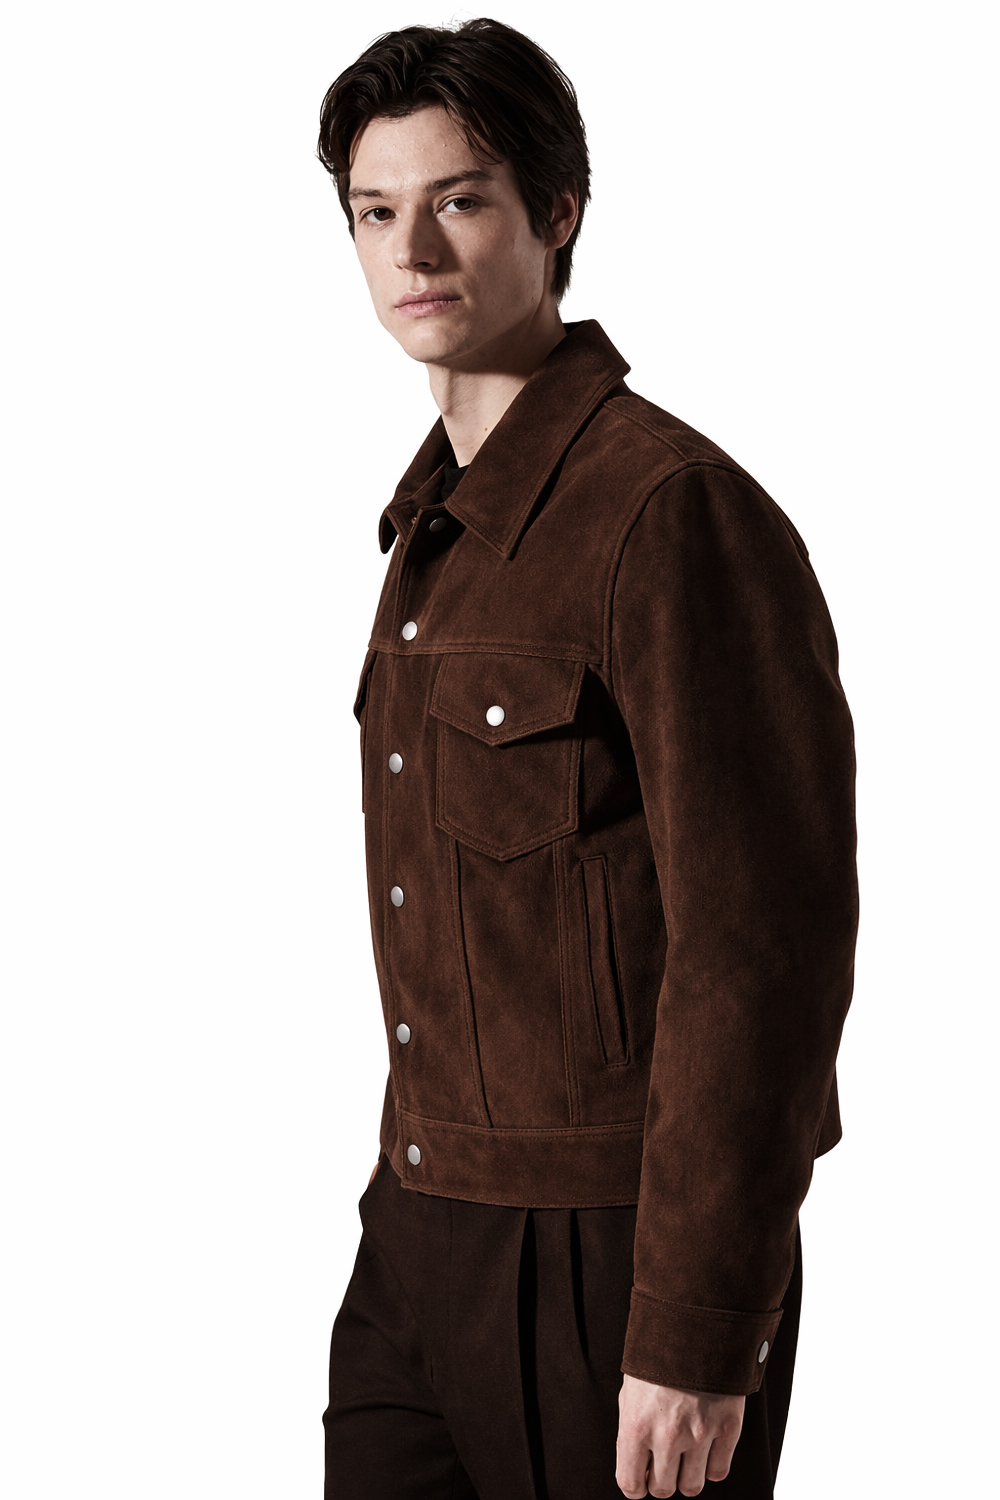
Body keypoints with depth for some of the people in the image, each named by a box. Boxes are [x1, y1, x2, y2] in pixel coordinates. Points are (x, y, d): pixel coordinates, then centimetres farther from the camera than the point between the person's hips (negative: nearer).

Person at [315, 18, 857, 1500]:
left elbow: (769, 947, -20)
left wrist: (697, 1337, -20)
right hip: (420, 1246, 8)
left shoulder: (678, 514, -17)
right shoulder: (438, 522, 11)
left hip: (618, 1262, -8)